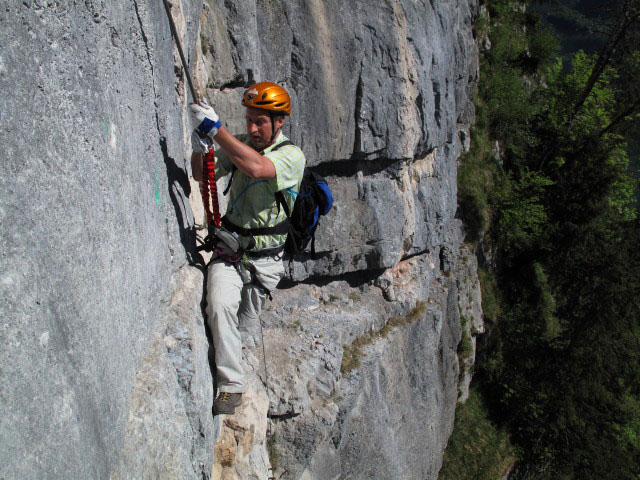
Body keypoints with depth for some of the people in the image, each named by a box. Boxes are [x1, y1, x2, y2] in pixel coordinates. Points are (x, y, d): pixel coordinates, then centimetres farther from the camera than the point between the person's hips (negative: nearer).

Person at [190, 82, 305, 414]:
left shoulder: (292, 155, -15)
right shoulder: (240, 145, 4)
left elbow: (256, 168, -35)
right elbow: (203, 175, 6)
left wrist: (215, 128, -36)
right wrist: (199, 147, -16)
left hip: (264, 259, -2)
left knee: (245, 323, 12)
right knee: (221, 306, -23)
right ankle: (231, 384, -10)